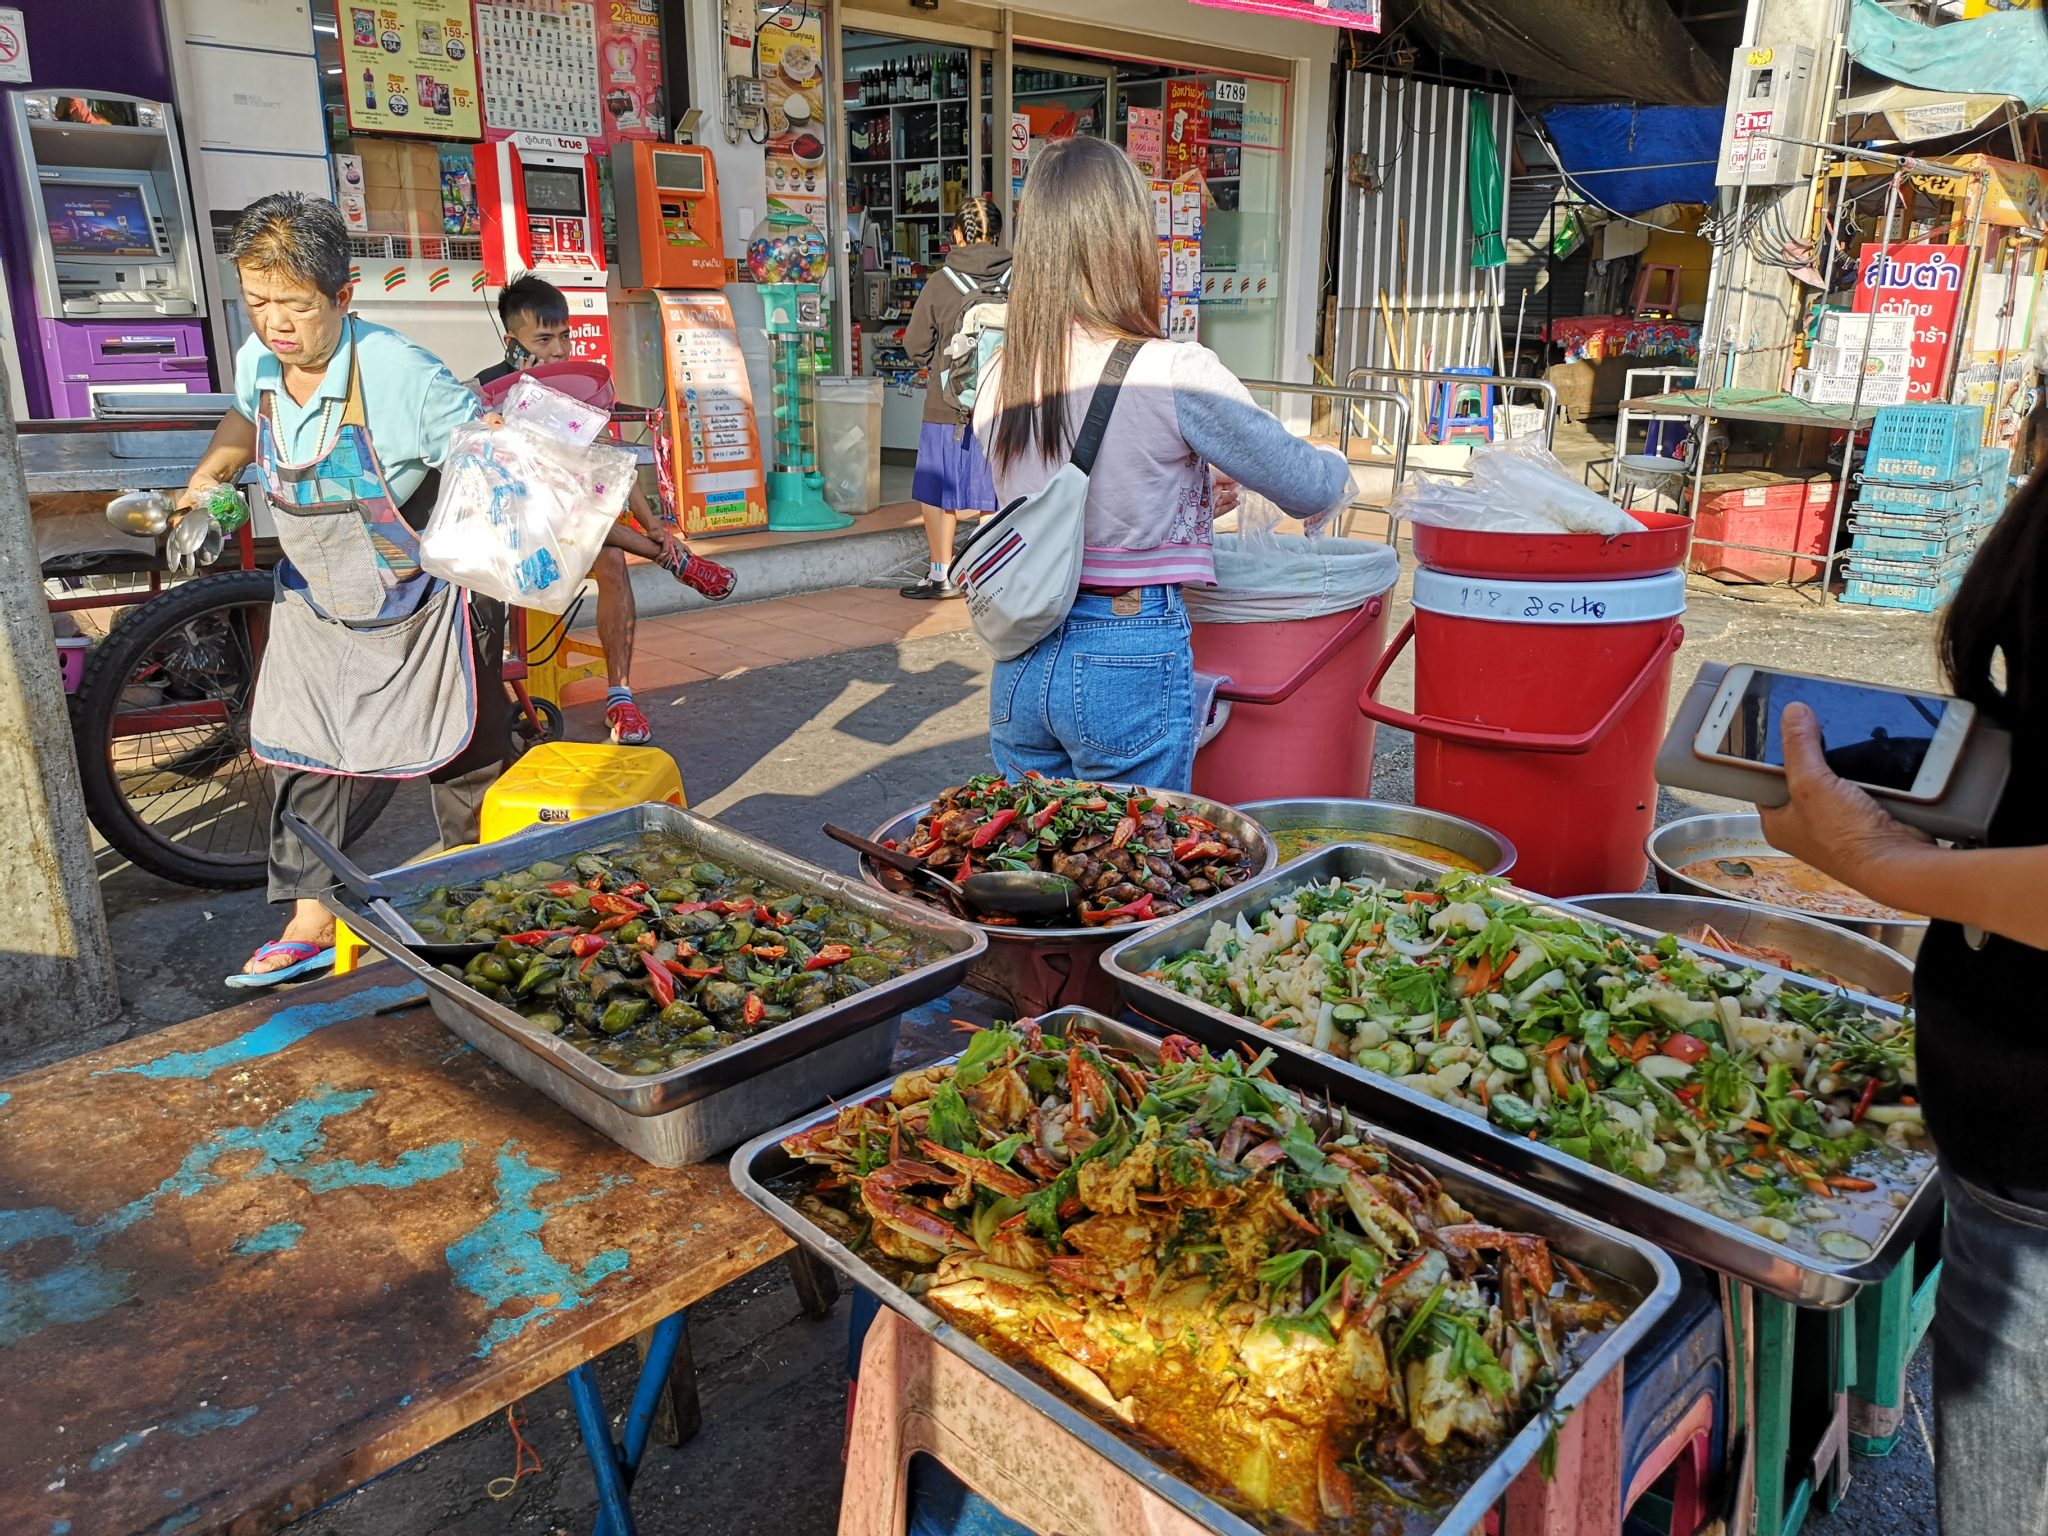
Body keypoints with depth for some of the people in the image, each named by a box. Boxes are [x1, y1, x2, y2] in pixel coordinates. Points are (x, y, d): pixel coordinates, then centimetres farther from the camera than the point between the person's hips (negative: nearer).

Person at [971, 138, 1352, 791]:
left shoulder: (1000, 378, 1)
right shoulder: (1174, 374, -15)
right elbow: (1308, 488, -6)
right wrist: (1335, 466, 16)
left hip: (1020, 664, 5)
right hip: (1130, 666, -5)